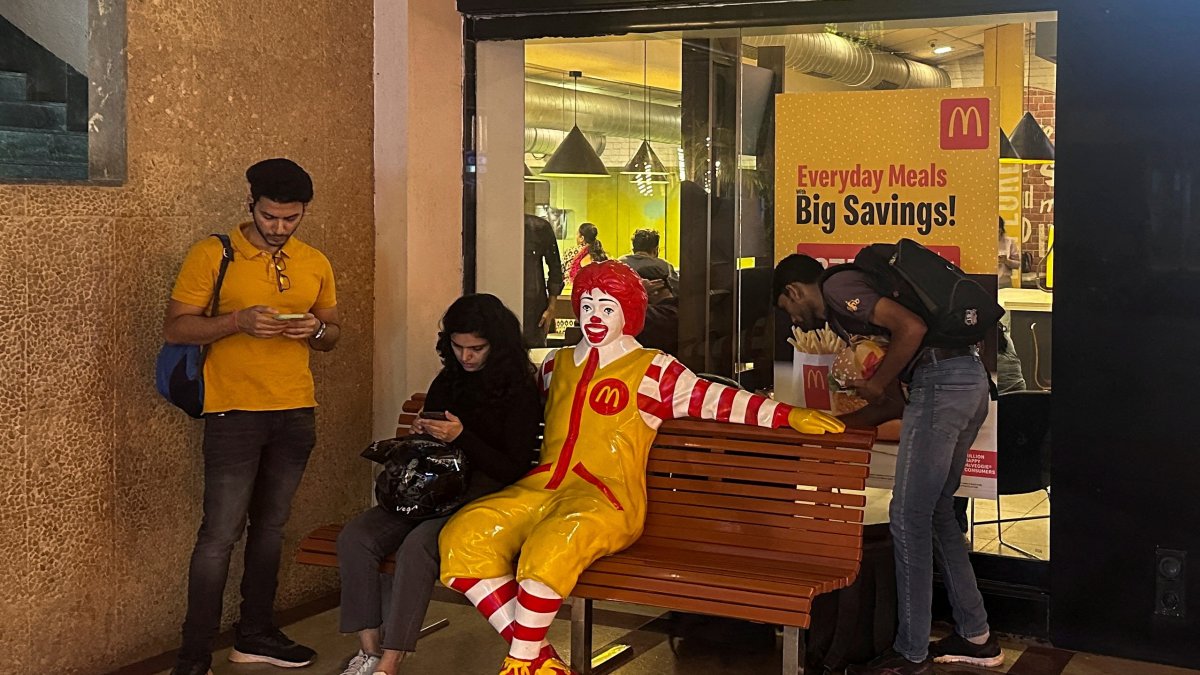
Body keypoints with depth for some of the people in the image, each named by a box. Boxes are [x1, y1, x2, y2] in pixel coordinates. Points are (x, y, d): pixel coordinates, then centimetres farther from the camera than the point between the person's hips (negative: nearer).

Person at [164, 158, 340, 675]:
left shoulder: (315, 264, 10)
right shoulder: (212, 255, -4)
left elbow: (331, 336, 18)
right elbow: (175, 328, -6)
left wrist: (316, 329, -6)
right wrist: (240, 321, -21)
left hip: (295, 413, 5)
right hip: (234, 412, -5)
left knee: (271, 526, 13)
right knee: (221, 532, -6)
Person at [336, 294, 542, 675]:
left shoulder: (520, 392, -2)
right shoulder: (447, 382, 16)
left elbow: (515, 470, -7)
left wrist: (461, 437, -17)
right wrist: (419, 435, 2)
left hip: (483, 495, -6)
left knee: (417, 545, -34)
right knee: (355, 538, -19)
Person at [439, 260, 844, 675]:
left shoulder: (653, 370, 7)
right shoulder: (556, 365, 23)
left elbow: (716, 400, -2)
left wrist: (787, 415, -13)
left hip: (607, 498, -5)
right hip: (542, 487, 6)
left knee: (551, 547, -38)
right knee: (463, 536, -20)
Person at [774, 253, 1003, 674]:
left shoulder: (837, 288, -2)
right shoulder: (847, 308, 26)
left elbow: (911, 327, -16)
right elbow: (894, 398, 25)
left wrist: (876, 384, -5)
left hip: (941, 382, -10)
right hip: (969, 377, 10)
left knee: (909, 518, -4)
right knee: (936, 513, 18)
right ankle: (975, 637, 25)